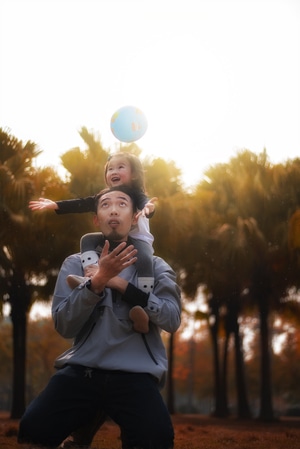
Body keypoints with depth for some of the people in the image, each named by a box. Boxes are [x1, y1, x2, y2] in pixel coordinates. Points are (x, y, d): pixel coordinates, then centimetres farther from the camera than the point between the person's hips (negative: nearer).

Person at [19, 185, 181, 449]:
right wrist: (98, 280, -15)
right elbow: (64, 325, -1)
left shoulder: (155, 266, 13)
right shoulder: (76, 264, 13)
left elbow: (172, 319, -3)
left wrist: (119, 283, -7)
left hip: (135, 375, -1)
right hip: (81, 370, 1)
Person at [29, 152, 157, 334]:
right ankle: (92, 277, -38)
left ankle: (144, 308, -49)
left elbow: (145, 203, -32)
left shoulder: (137, 194, -10)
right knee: (88, 239, -12)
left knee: (144, 259, -37)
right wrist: (55, 205, -1)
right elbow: (82, 204, 6)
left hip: (139, 239, -6)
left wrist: (148, 208, -59)